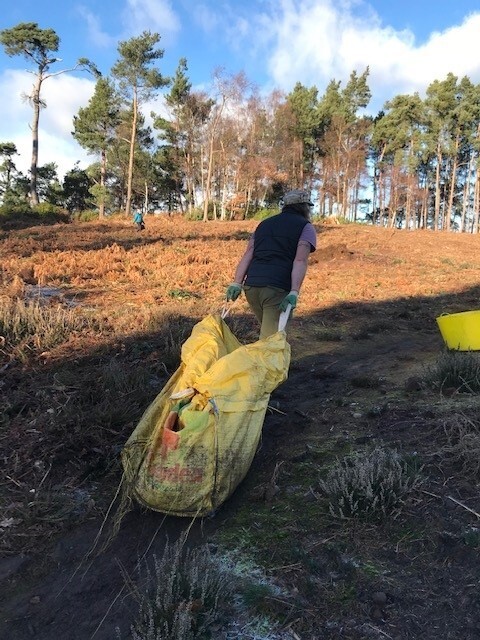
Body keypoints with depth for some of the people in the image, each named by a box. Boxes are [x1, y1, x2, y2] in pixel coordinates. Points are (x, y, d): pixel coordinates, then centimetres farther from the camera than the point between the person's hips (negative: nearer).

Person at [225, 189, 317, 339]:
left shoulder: (264, 224, 24)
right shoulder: (305, 227, 8)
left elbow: (247, 255, 11)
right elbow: (300, 261, -8)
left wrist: (236, 283, 4)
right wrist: (294, 293, -16)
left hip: (251, 286, 6)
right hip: (277, 289, -6)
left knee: (270, 332, 24)